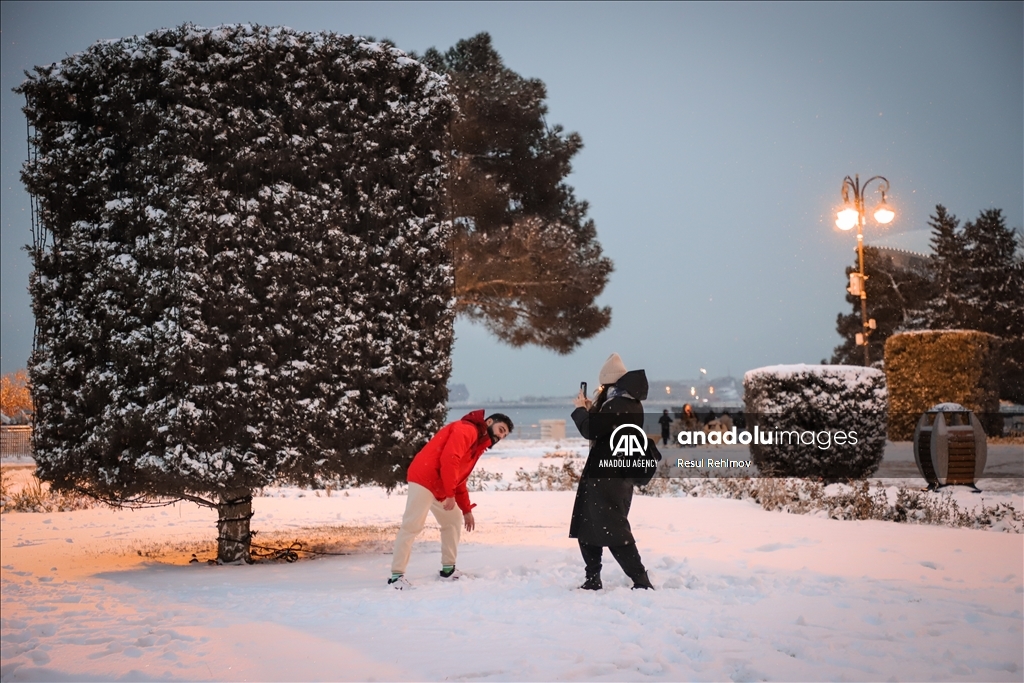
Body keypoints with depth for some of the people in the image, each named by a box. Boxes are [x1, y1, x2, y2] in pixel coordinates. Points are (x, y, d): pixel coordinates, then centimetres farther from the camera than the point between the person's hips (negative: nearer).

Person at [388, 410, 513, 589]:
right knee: (412, 526, -12)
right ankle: (397, 576, -13)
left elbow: (460, 480, 26)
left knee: (453, 520, 16)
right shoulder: (467, 430, -10)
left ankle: (448, 569, 22)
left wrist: (466, 510, 24)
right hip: (424, 479, -11)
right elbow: (449, 459, -23)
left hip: (440, 487, 11)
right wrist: (450, 494, -20)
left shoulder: (478, 445, 21)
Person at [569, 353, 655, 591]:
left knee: (613, 530, -8)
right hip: (617, 472, 10)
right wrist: (592, 410, 12)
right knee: (587, 528, 15)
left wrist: (580, 409, -4)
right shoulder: (630, 402, 13)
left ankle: (641, 582, -7)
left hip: (607, 475, -10)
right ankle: (592, 580, 19)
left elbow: (591, 431, -20)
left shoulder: (618, 403, -18)